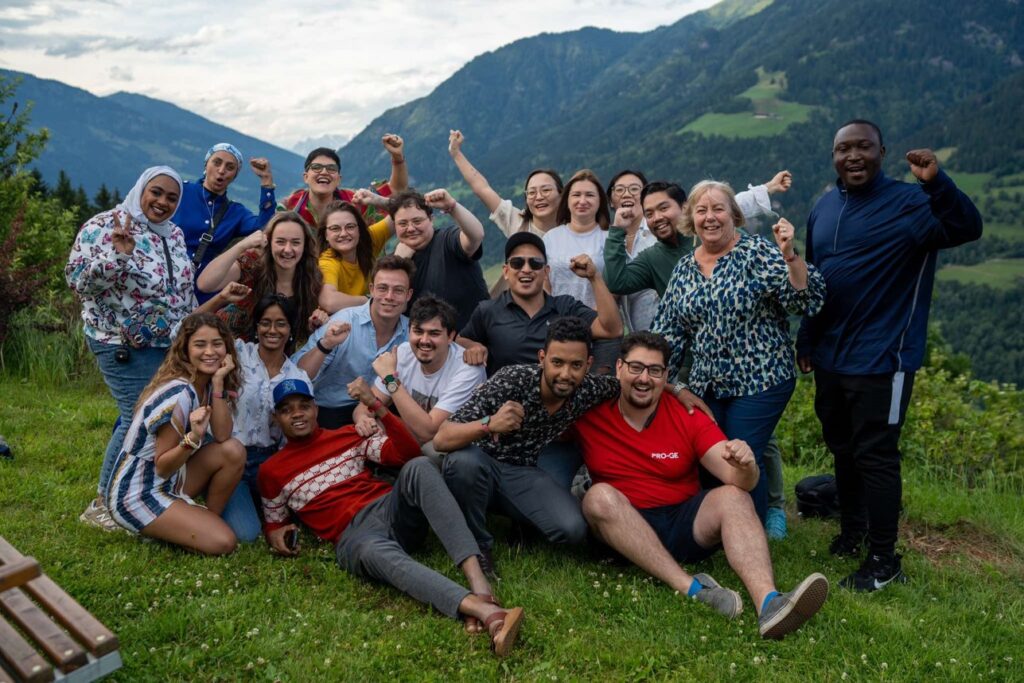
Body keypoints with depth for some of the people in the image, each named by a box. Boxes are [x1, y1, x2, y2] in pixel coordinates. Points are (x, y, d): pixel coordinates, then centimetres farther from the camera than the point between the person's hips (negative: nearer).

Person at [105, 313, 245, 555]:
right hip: (136, 495, -8)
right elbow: (162, 467, -19)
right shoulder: (178, 395, -25)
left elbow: (222, 436, -14)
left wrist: (218, 383, -21)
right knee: (221, 542, -20)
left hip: (171, 478, 8)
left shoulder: (207, 384, 0)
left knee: (233, 451, -14)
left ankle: (209, 519, 2)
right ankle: (153, 530, 3)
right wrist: (193, 438, -38)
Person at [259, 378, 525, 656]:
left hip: (391, 509, 3)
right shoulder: (272, 471, 18)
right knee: (378, 554, -40)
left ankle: (477, 579, -47)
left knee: (417, 467, -31)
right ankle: (483, 609, -61)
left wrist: (375, 405, -5)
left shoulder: (347, 436, 19)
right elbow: (273, 522, 29)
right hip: (353, 535, -2)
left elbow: (409, 452, 6)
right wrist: (275, 535, 4)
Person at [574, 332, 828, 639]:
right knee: (600, 496, -30)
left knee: (733, 496, -23)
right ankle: (691, 588, -36)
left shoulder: (689, 415, -1)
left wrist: (744, 467, -34)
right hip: (625, 530, -1)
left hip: (687, 522, 1)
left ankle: (768, 603, -46)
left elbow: (737, 480, -10)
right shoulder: (591, 415, -3)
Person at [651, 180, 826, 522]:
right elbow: (668, 330, 11)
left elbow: (805, 300, -15)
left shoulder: (757, 251, -7)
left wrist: (789, 255, -28)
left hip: (759, 381, -5)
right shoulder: (684, 268, 8)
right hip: (707, 385, 5)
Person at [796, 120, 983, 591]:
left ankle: (883, 561, 9)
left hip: (882, 359, -6)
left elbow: (966, 230, -26)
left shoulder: (909, 202, -9)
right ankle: (852, 530, 36)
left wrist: (936, 183, -41)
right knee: (842, 449, 18)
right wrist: (807, 341, 18)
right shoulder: (823, 209, 9)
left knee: (875, 455, -3)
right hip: (830, 357, 7)